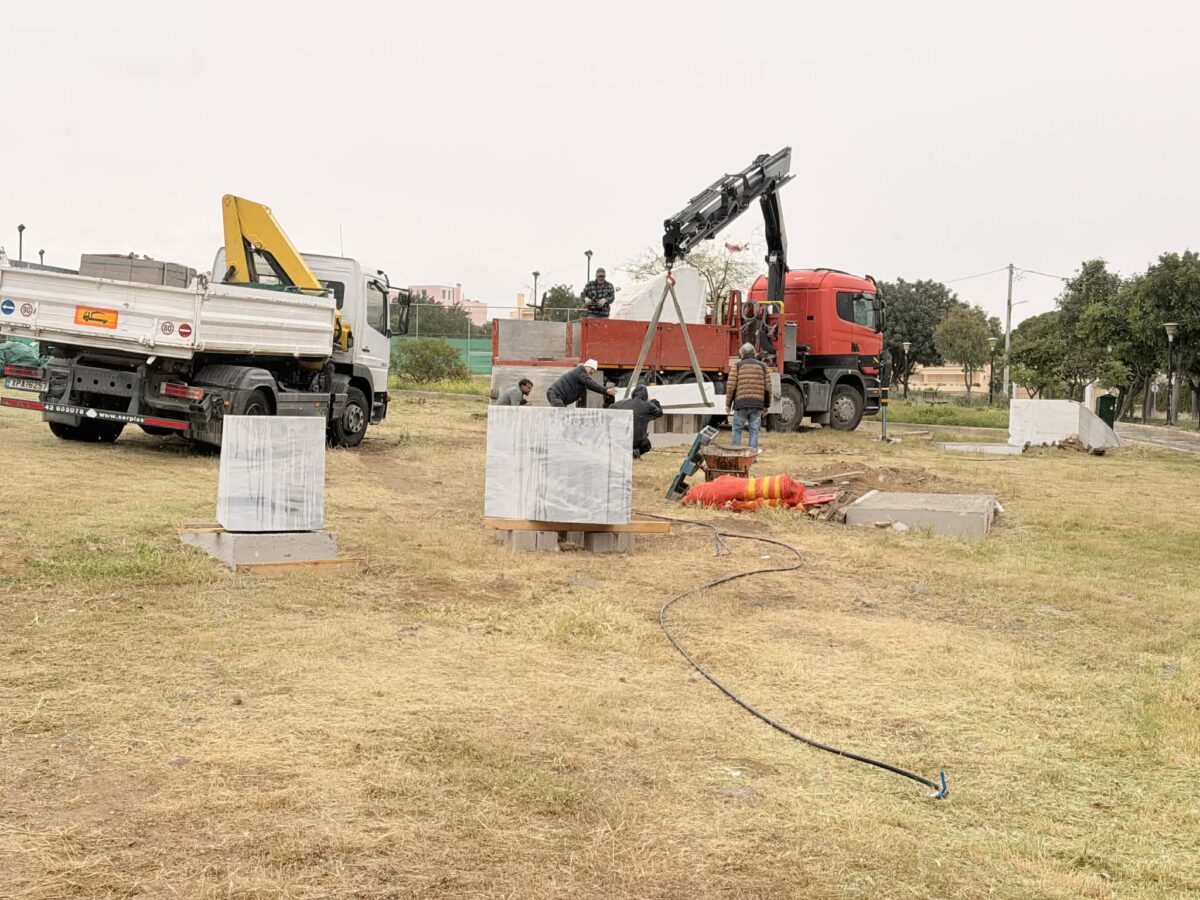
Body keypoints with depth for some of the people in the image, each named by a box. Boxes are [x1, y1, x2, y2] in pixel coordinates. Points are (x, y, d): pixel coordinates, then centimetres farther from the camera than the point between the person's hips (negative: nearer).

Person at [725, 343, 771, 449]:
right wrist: (766, 404, 16)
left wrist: (728, 404, 5)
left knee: (737, 429, 6)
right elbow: (767, 387, 8)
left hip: (741, 403, -2)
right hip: (757, 404, 2)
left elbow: (731, 386, -2)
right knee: (754, 430, 4)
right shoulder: (762, 366, 10)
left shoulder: (738, 366, 3)